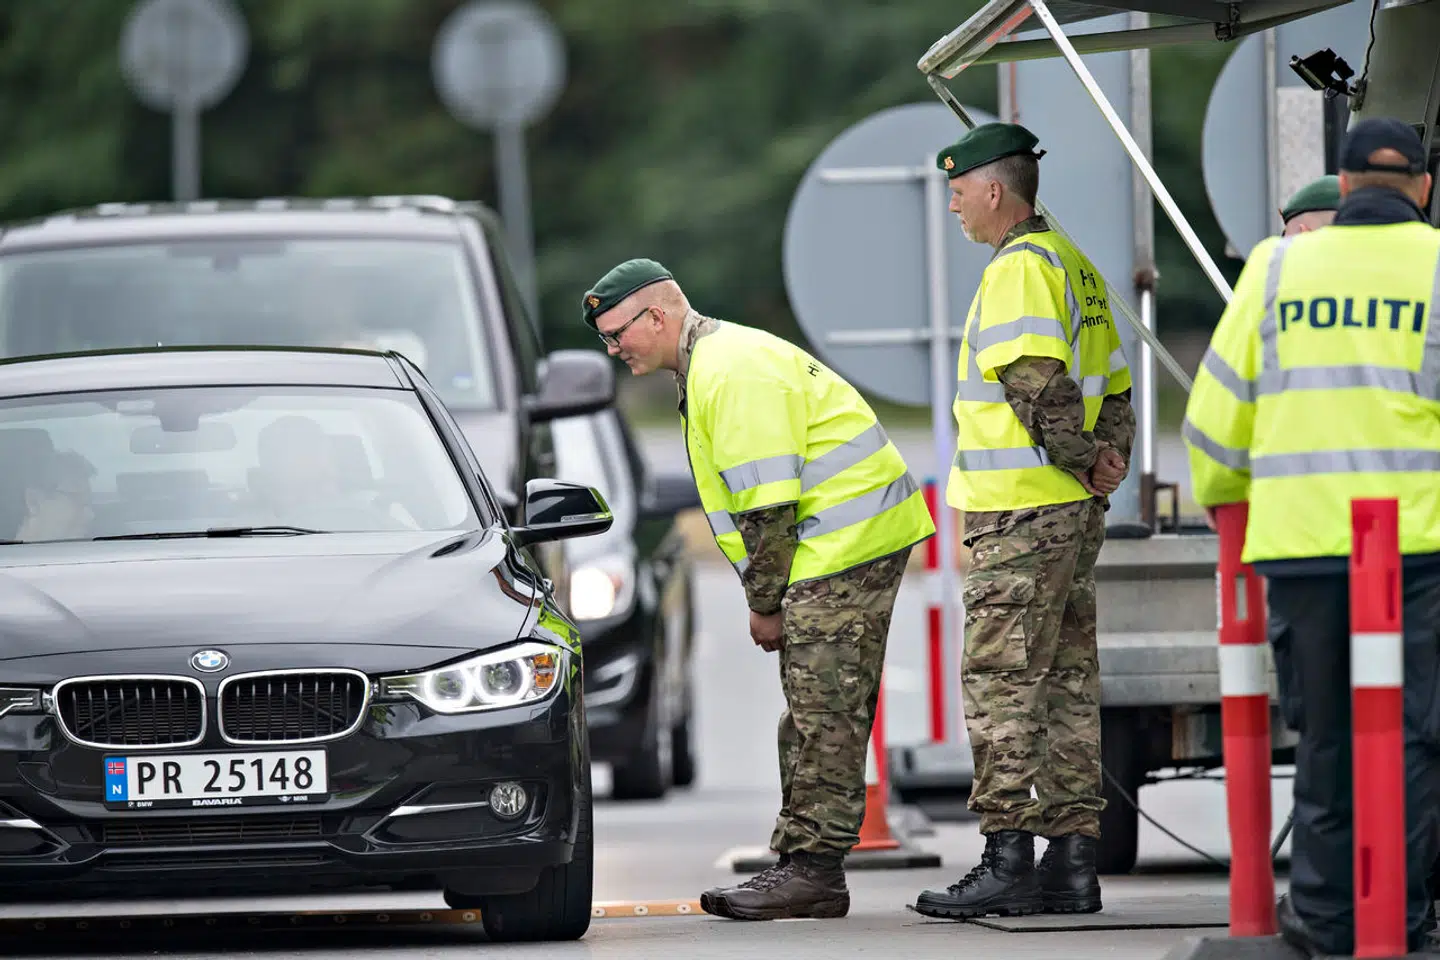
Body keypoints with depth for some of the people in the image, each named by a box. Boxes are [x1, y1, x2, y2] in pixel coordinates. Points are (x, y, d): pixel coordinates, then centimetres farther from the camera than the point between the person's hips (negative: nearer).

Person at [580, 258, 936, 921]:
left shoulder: (731, 370, -17)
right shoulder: (713, 364, 19)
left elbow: (767, 504, -20)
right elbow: (753, 502, 22)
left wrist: (764, 604, -11)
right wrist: (773, 599, 15)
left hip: (847, 541, -11)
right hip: (849, 541, 11)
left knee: (823, 713, -11)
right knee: (815, 715, 11)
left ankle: (813, 865, -12)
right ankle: (805, 870, 13)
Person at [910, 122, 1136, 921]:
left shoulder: (1020, 268, -13)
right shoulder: (1075, 267, 19)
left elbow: (1039, 383, -23)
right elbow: (1115, 388, 22)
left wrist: (1084, 460, -12)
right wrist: (1109, 458, 7)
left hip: (1019, 514, -10)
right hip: (1074, 513, 10)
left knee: (1001, 685, -7)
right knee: (1067, 685, 9)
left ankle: (1007, 859, -9)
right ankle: (1072, 861, 10)